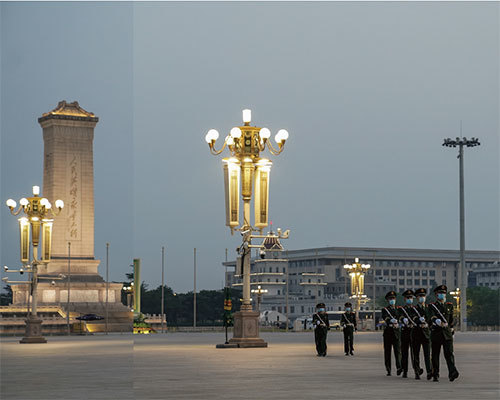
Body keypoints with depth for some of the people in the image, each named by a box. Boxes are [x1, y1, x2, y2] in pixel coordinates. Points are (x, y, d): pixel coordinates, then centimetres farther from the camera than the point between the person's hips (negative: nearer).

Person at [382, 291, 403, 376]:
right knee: (387, 352, 3)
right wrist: (391, 321, -37)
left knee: (398, 350, -12)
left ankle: (399, 368, -23)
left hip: (397, 332, 1)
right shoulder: (385, 309, 3)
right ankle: (388, 370, 10)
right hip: (388, 333, -1)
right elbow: (385, 317, -18)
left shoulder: (398, 309, 16)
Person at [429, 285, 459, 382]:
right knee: (435, 355, 4)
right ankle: (435, 375, 13)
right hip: (436, 333, -2)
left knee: (449, 353, -12)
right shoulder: (432, 306, 0)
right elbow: (432, 317, -19)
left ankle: (452, 373, -25)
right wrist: (439, 322, -39)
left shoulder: (449, 306, 12)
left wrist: (452, 332, 22)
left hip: (447, 334, 2)